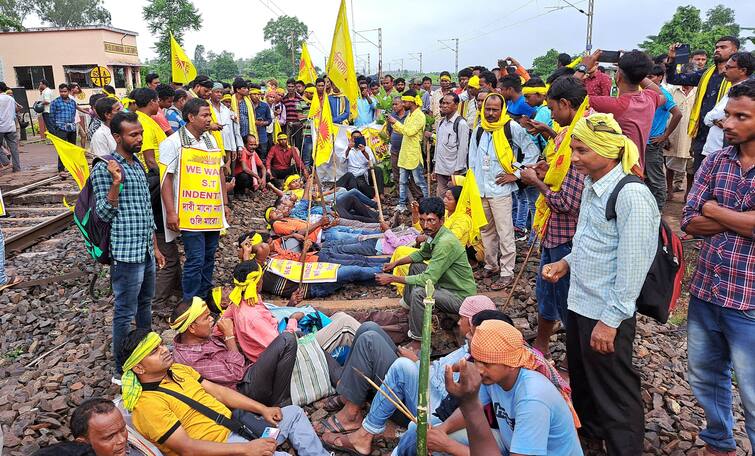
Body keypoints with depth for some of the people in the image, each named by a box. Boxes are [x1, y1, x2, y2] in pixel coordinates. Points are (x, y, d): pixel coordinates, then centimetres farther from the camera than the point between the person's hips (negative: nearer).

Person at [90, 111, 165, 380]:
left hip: (146, 251, 8)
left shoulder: (138, 165, 14)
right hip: (125, 252, -8)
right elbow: (104, 214, -12)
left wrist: (155, 247, 19)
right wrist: (115, 183, -26)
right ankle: (121, 369, 15)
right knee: (125, 313, 2)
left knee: (145, 305, 21)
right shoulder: (104, 168, -10)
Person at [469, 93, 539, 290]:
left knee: (505, 233, -2)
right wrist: (473, 183, 13)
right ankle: (491, 266, 30)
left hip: (500, 190, -6)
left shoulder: (512, 128, -7)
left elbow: (533, 151, -5)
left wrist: (516, 174, -7)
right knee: (486, 231, 16)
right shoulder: (479, 130, 12)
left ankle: (507, 272, 6)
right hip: (480, 190, 6)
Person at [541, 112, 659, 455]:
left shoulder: (632, 195, -21)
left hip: (605, 315, -9)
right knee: (581, 379, 26)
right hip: (579, 304, 9)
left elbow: (632, 265, -22)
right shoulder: (592, 188, 6)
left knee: (615, 395, 7)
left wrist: (610, 320, -19)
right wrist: (566, 263, 4)